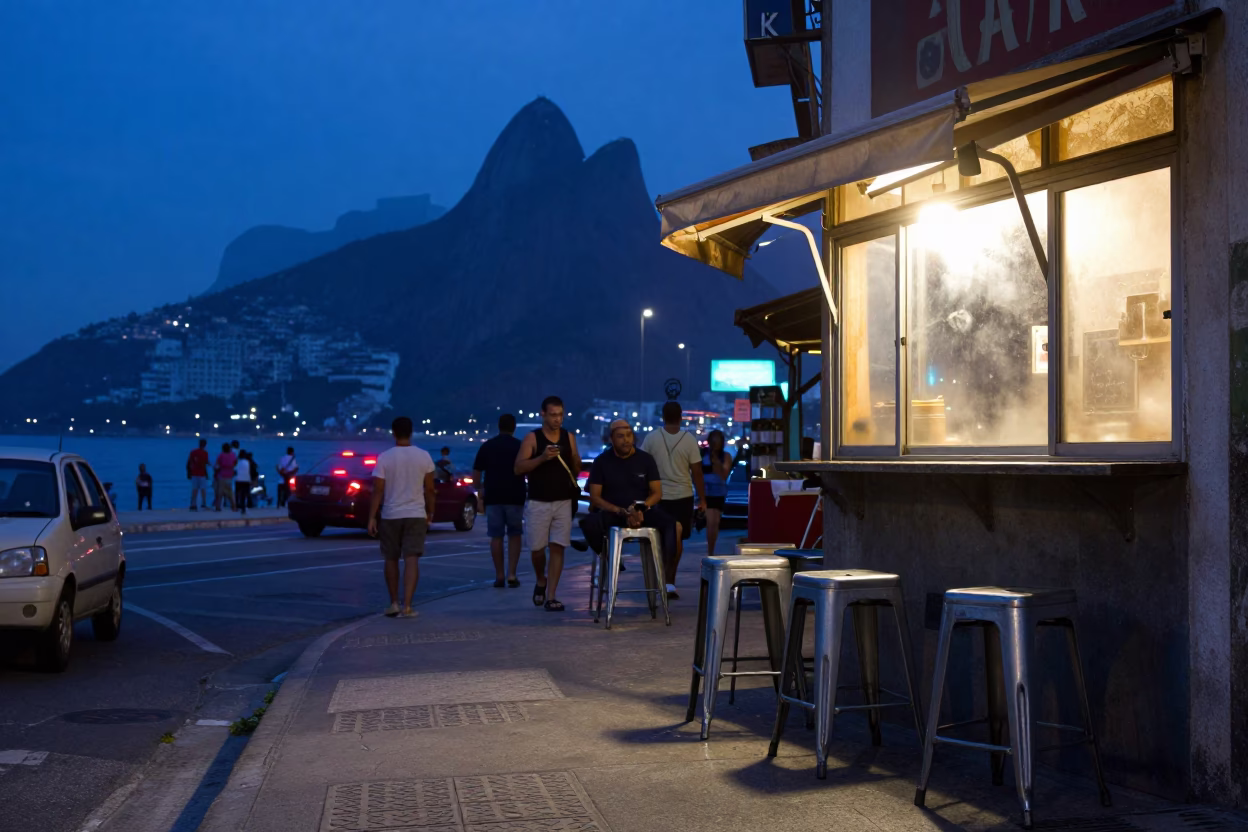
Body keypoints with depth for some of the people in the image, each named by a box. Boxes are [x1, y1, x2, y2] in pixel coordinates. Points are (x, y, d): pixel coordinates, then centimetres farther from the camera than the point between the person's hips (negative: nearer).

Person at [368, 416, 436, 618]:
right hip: (416, 515, 0)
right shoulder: (424, 457, -2)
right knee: (412, 559, -4)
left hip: (390, 516, 0)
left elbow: (378, 491, -9)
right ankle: (407, 606, -13)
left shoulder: (384, 458, -7)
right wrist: (430, 513, 13)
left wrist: (372, 518, -5)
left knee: (392, 559, 14)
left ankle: (394, 604, 19)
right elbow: (429, 489, 2)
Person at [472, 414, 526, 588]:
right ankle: (512, 574, 0)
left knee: (496, 537, 7)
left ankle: (499, 576, 7)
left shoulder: (487, 446, 3)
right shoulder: (520, 446, -1)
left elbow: (476, 473, 4)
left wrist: (480, 490, 19)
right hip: (515, 497, -1)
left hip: (493, 497, 1)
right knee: (514, 536, 10)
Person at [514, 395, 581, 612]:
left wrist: (576, 461, -8)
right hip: (538, 502, -2)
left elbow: (576, 471, 15)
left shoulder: (569, 438, 8)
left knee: (557, 548, -4)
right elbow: (518, 468, -11)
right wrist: (542, 458, -23)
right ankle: (541, 581, 32)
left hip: (563, 502, 2)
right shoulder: (532, 438, -3)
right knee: (537, 548, 2)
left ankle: (551, 596, -1)